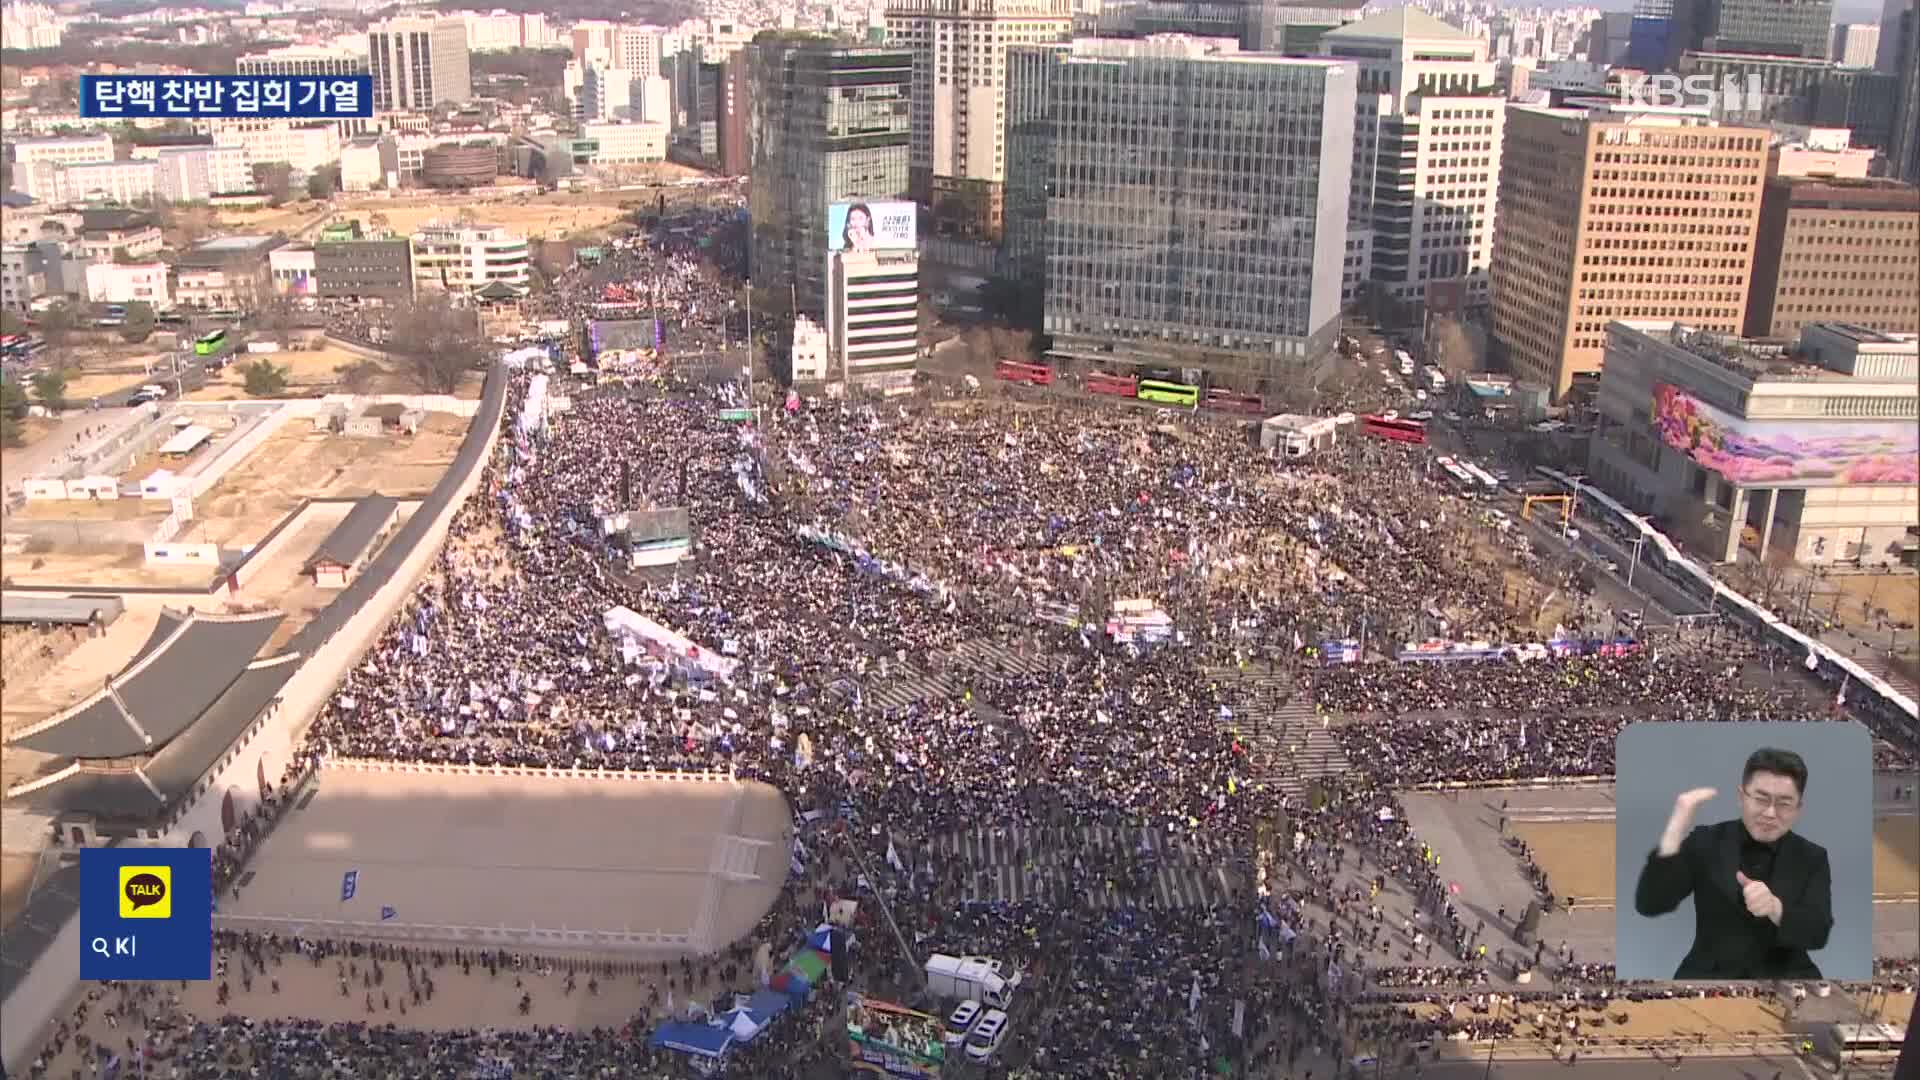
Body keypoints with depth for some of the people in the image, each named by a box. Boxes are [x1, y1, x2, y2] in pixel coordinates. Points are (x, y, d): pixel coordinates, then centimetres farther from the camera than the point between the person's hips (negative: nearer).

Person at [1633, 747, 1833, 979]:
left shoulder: (1812, 858, 6)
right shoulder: (1706, 842, 1)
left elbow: (1819, 933, -7)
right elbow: (1649, 905, -11)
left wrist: (1775, 907, -29)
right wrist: (1676, 828, -22)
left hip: (1783, 976, 2)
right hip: (1711, 974, -2)